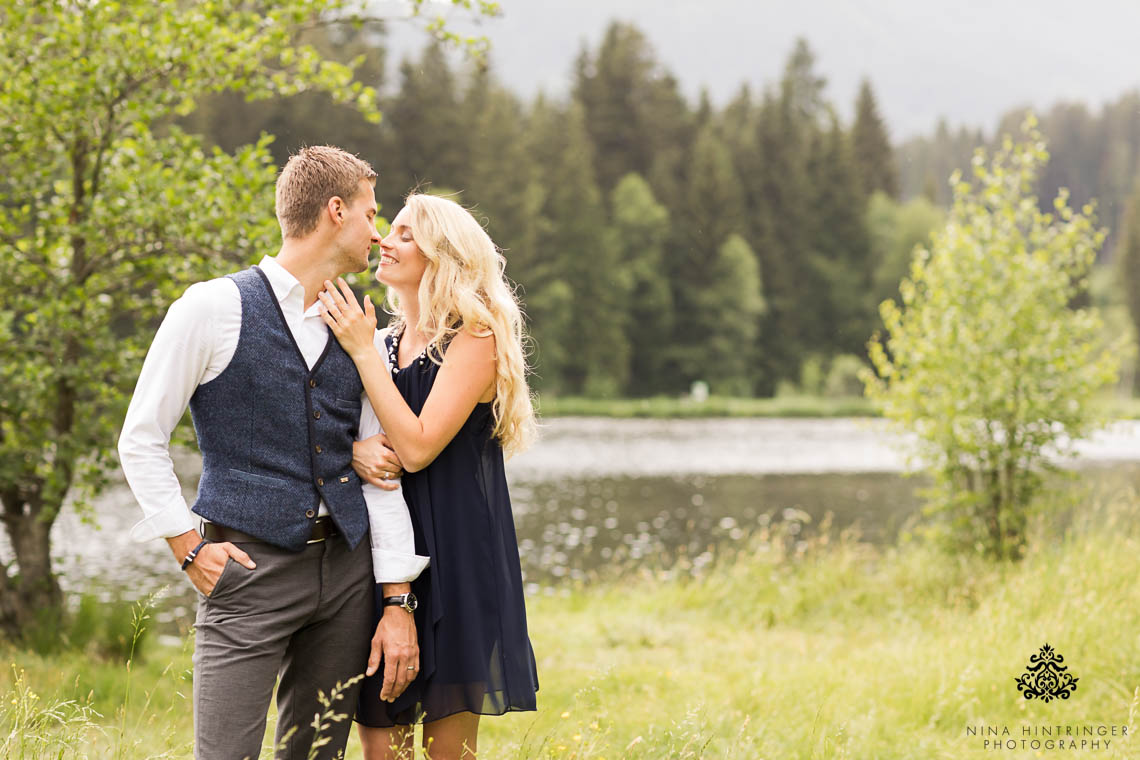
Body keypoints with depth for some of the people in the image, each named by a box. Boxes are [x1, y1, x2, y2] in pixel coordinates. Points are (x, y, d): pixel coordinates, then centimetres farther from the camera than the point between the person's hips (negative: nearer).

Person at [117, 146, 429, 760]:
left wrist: (398, 604, 4)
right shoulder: (214, 308, -4)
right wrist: (189, 548, -6)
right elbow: (141, 439, 0)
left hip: (346, 568, 5)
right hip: (251, 569, -5)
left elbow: (380, 473, 9)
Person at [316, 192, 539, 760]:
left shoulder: (474, 339, -7)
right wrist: (355, 451, -12)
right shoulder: (386, 341, 13)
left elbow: (418, 447, -17)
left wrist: (362, 351, -13)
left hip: (454, 555, -6)